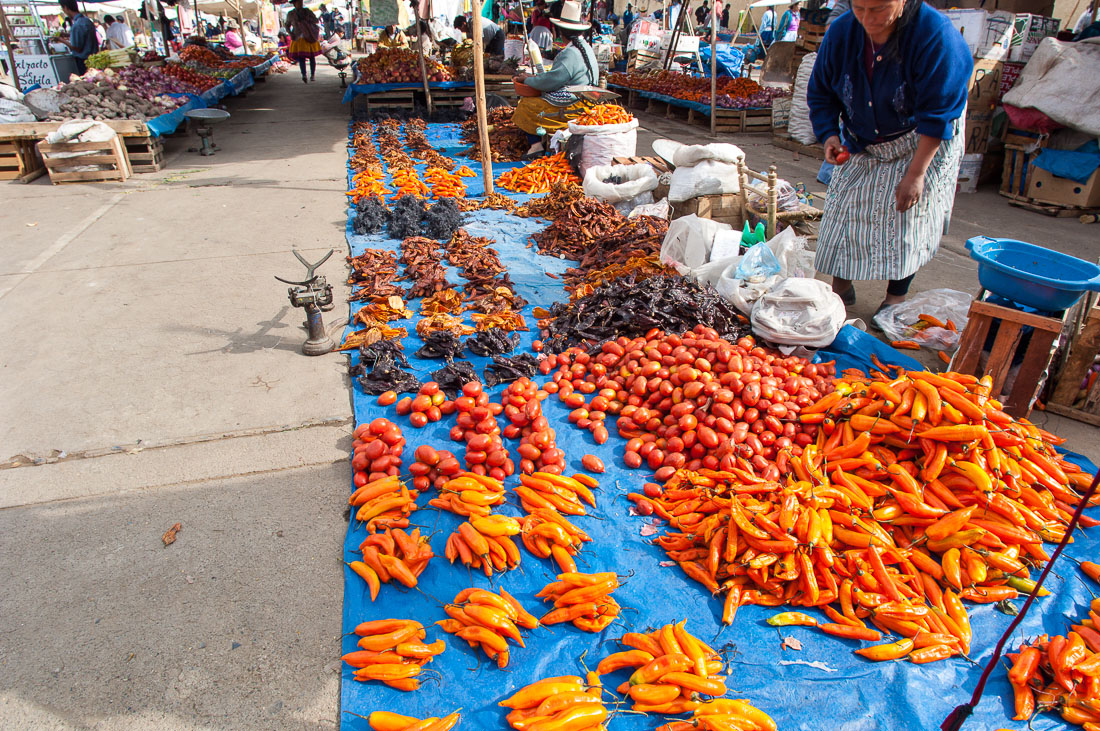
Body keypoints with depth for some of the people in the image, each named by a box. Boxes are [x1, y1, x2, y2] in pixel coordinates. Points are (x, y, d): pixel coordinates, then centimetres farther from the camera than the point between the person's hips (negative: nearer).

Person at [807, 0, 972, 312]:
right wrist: (830, 136, -17)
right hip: (859, 145, 4)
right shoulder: (841, 32, -14)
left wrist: (915, 174, -27)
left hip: (921, 146, -4)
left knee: (909, 215, -5)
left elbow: (937, 114, -25)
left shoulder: (936, 35, -27)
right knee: (845, 209, 4)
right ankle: (841, 286, 21)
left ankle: (896, 297, 10)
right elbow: (821, 93, -1)